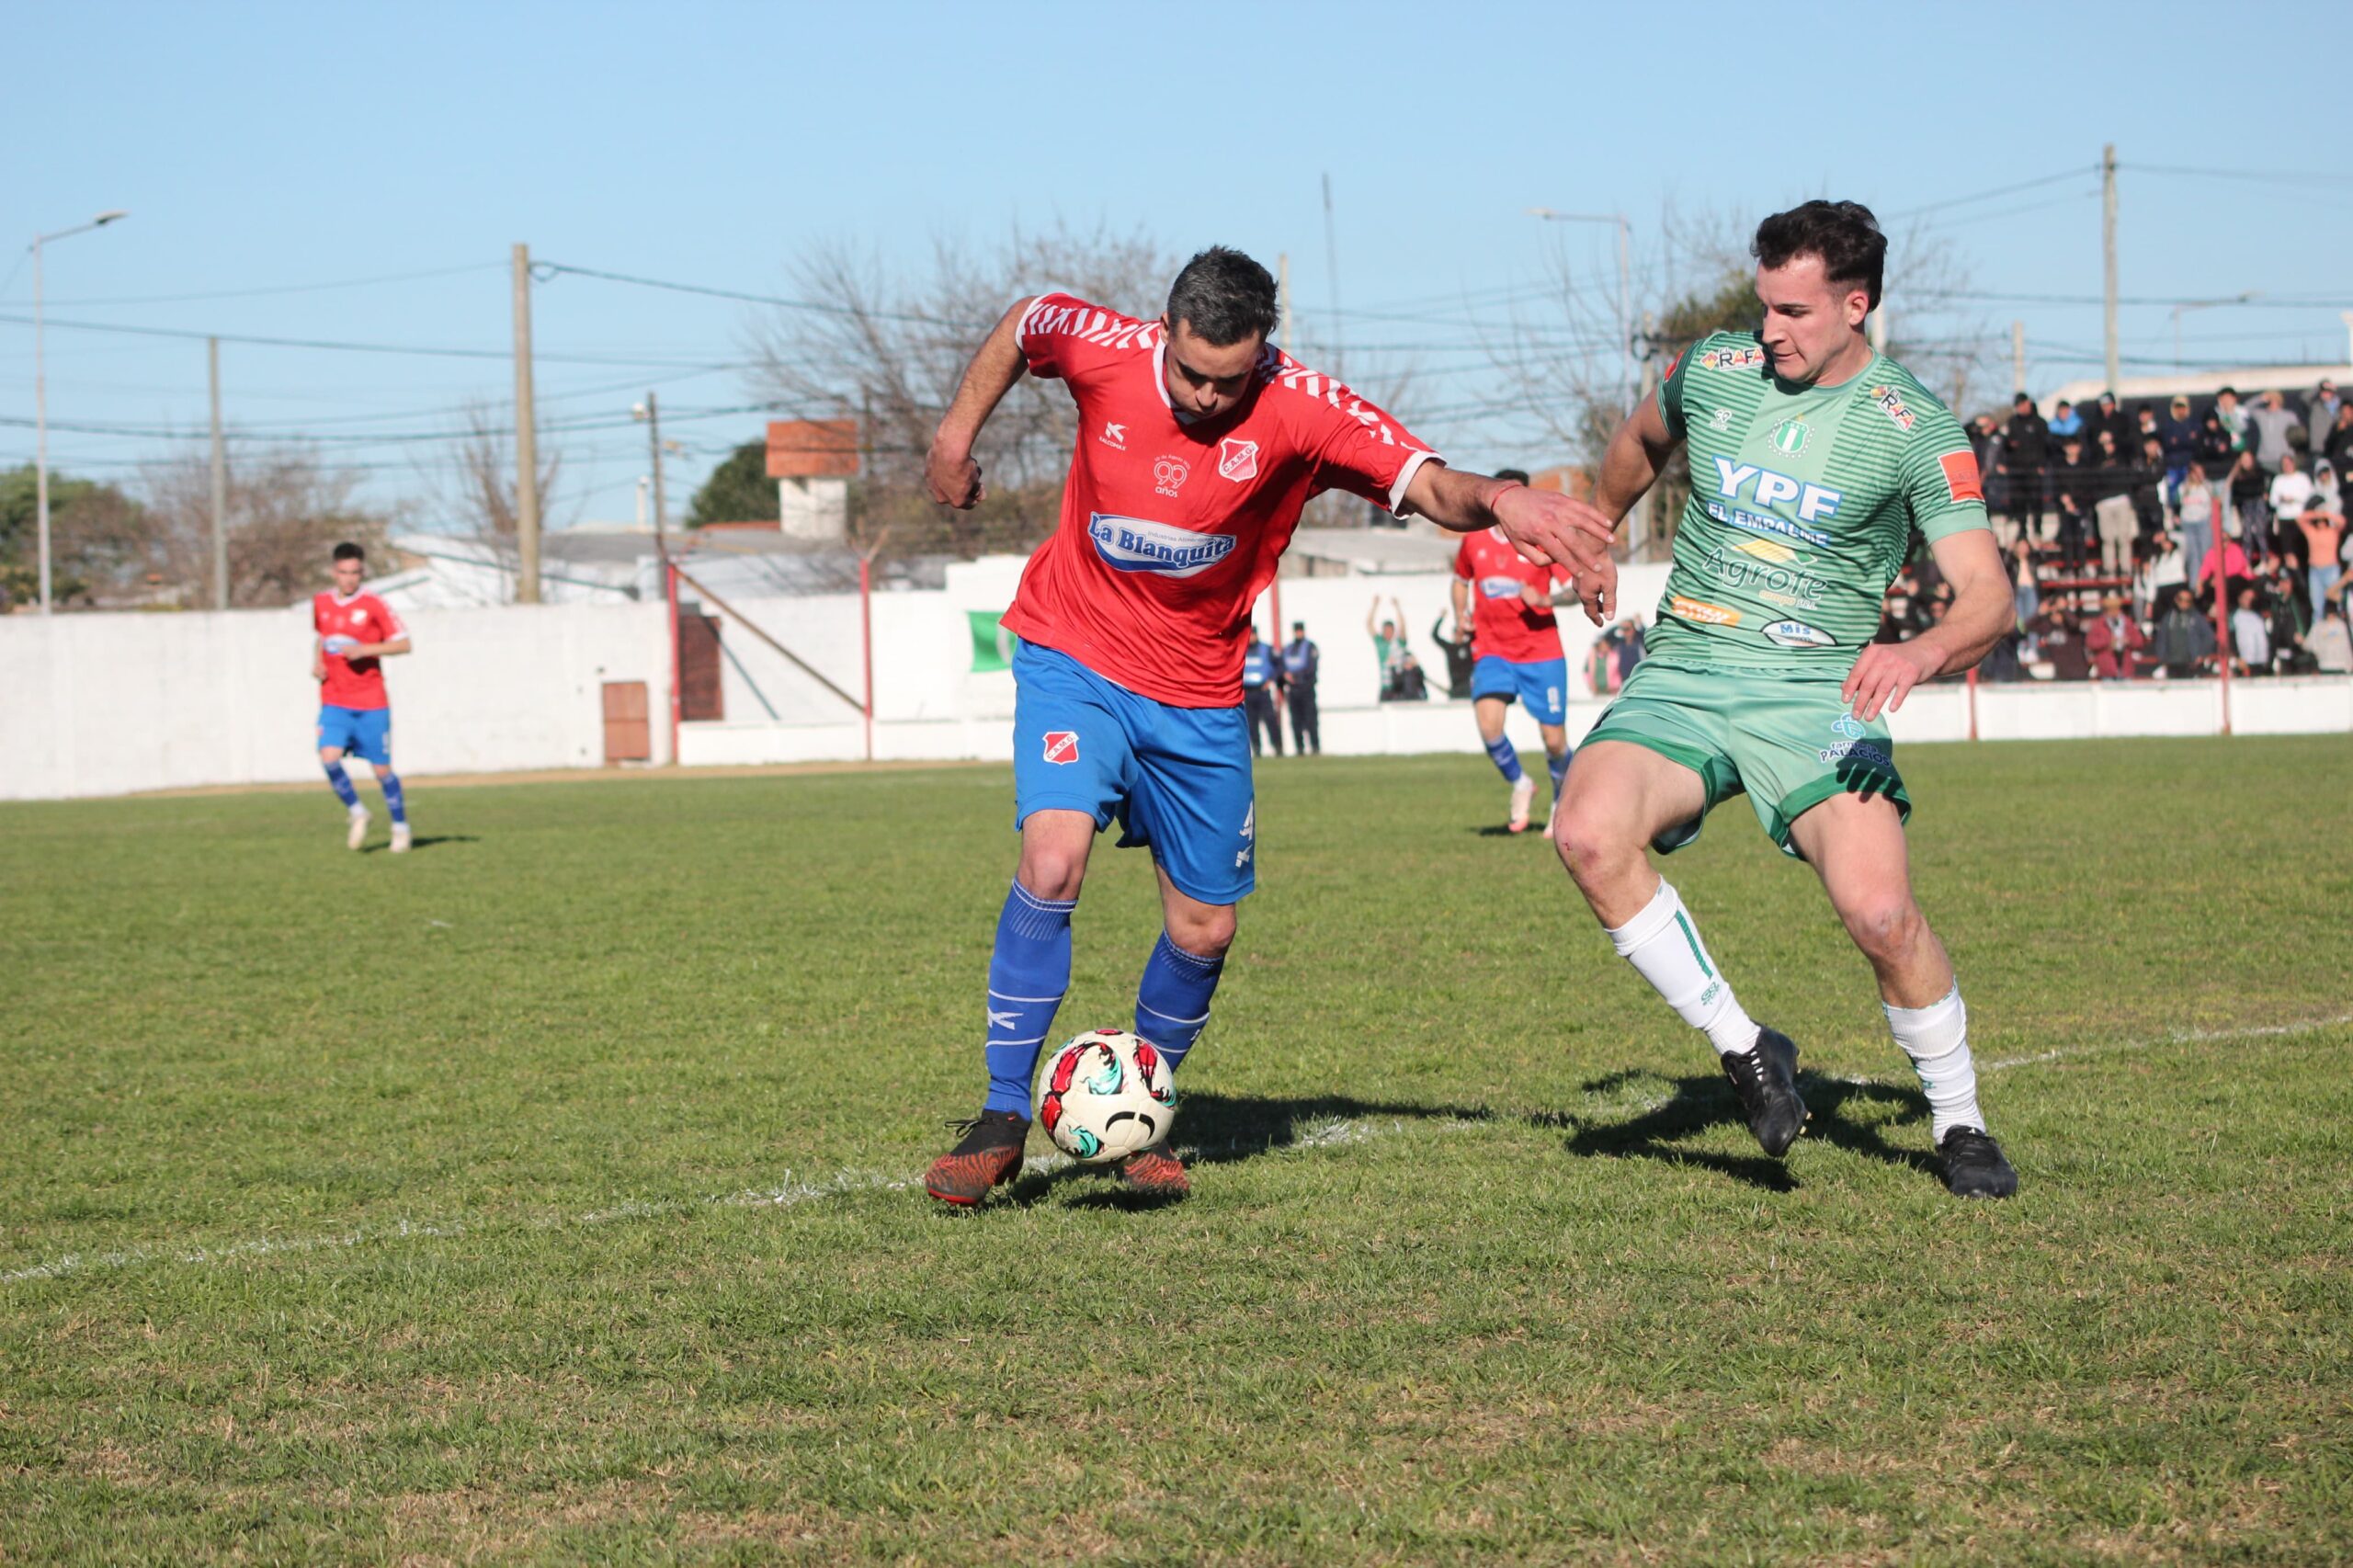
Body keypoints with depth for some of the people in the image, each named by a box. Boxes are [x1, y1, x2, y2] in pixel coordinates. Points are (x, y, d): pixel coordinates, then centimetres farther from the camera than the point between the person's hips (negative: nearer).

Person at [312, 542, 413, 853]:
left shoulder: (373, 606, -5)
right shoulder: (320, 603, 7)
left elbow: (403, 644, -7)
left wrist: (366, 650, -18)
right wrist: (317, 661, 8)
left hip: (371, 703, -3)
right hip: (334, 701, 3)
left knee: (382, 769, 1)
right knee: (329, 757, -19)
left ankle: (400, 828, 21)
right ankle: (356, 813, 4)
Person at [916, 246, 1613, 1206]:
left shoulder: (1300, 413, -19)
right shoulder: (1103, 353, -16)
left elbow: (1429, 484, -29)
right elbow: (1022, 324, 7)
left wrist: (1494, 501, -50)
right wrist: (958, 432, 12)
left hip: (1197, 695, 2)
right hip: (1072, 658, -1)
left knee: (1204, 929, 6)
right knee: (1052, 859, -24)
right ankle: (1003, 1118, -14)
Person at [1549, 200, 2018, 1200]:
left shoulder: (1916, 430, -6)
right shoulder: (1712, 369, 5)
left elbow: (1987, 596, -12)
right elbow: (1640, 443, 29)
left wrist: (1923, 652, -32)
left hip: (1814, 693, -3)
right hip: (1682, 677, 3)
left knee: (1880, 912, -23)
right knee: (1589, 835, -28)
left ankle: (1958, 1123, 4)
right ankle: (1744, 1050, -10)